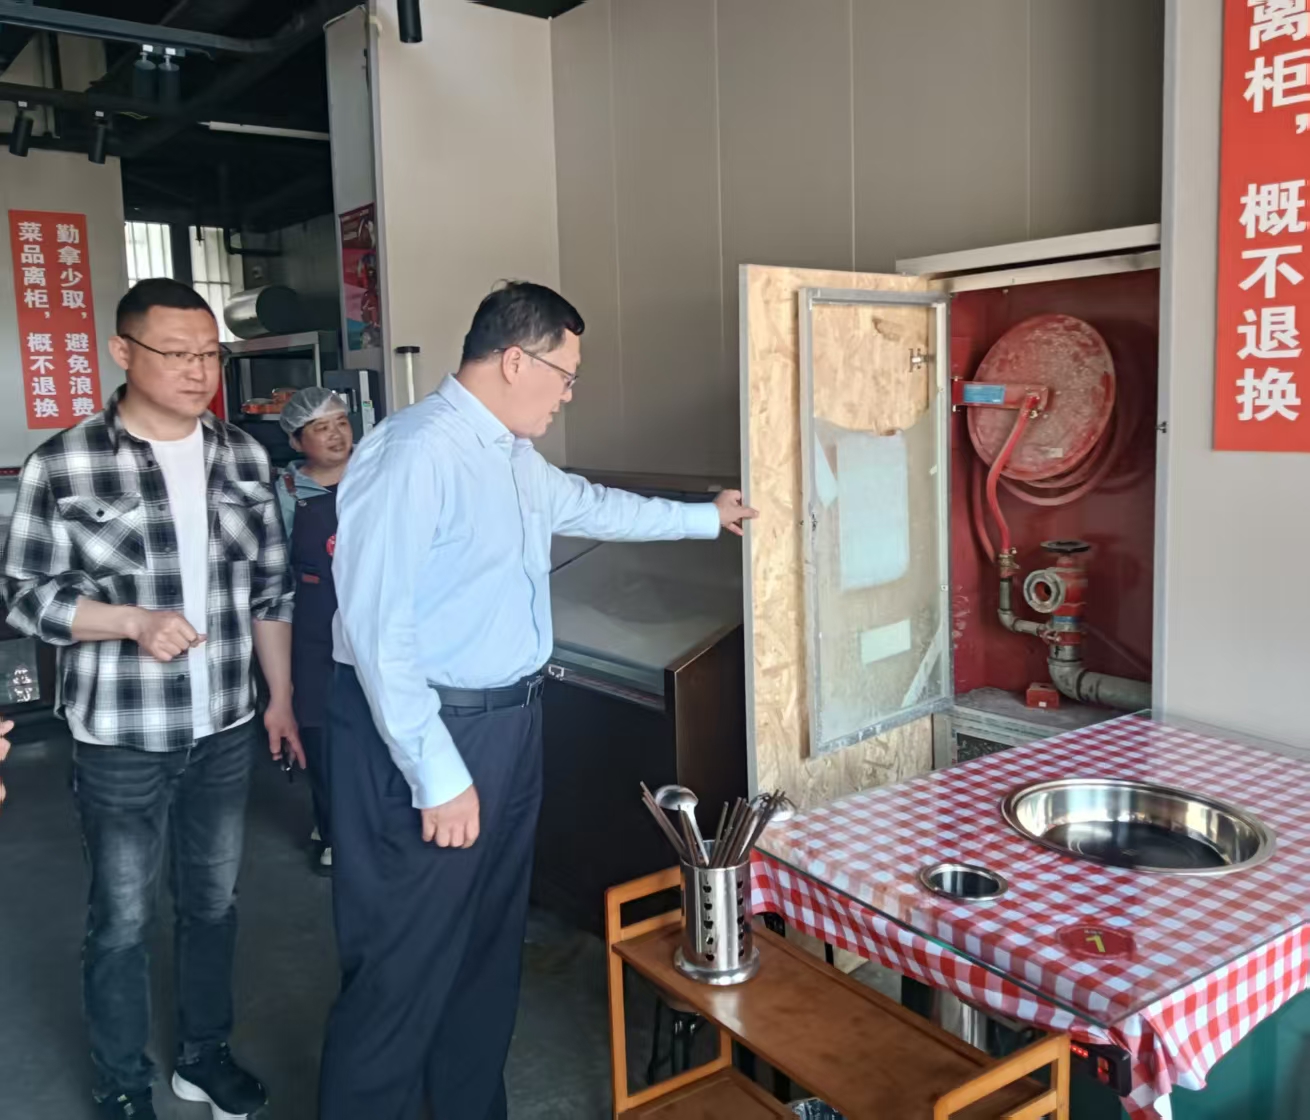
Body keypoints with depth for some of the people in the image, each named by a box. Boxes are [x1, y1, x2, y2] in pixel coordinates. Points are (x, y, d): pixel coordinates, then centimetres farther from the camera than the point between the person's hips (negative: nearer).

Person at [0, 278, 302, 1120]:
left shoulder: (244, 458, 0)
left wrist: (281, 697, 7)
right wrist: (133, 621, -22)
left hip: (226, 732, 4)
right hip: (121, 742, -3)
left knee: (214, 902, 18)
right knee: (122, 922, 12)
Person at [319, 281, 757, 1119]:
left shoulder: (515, 455, 9)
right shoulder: (417, 452, -22)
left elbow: (586, 504, 29)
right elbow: (379, 627, -25)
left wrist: (704, 518, 37)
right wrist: (438, 774, -24)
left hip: (510, 723, 10)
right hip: (429, 735, -10)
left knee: (492, 945, 21)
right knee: (406, 965, 2)